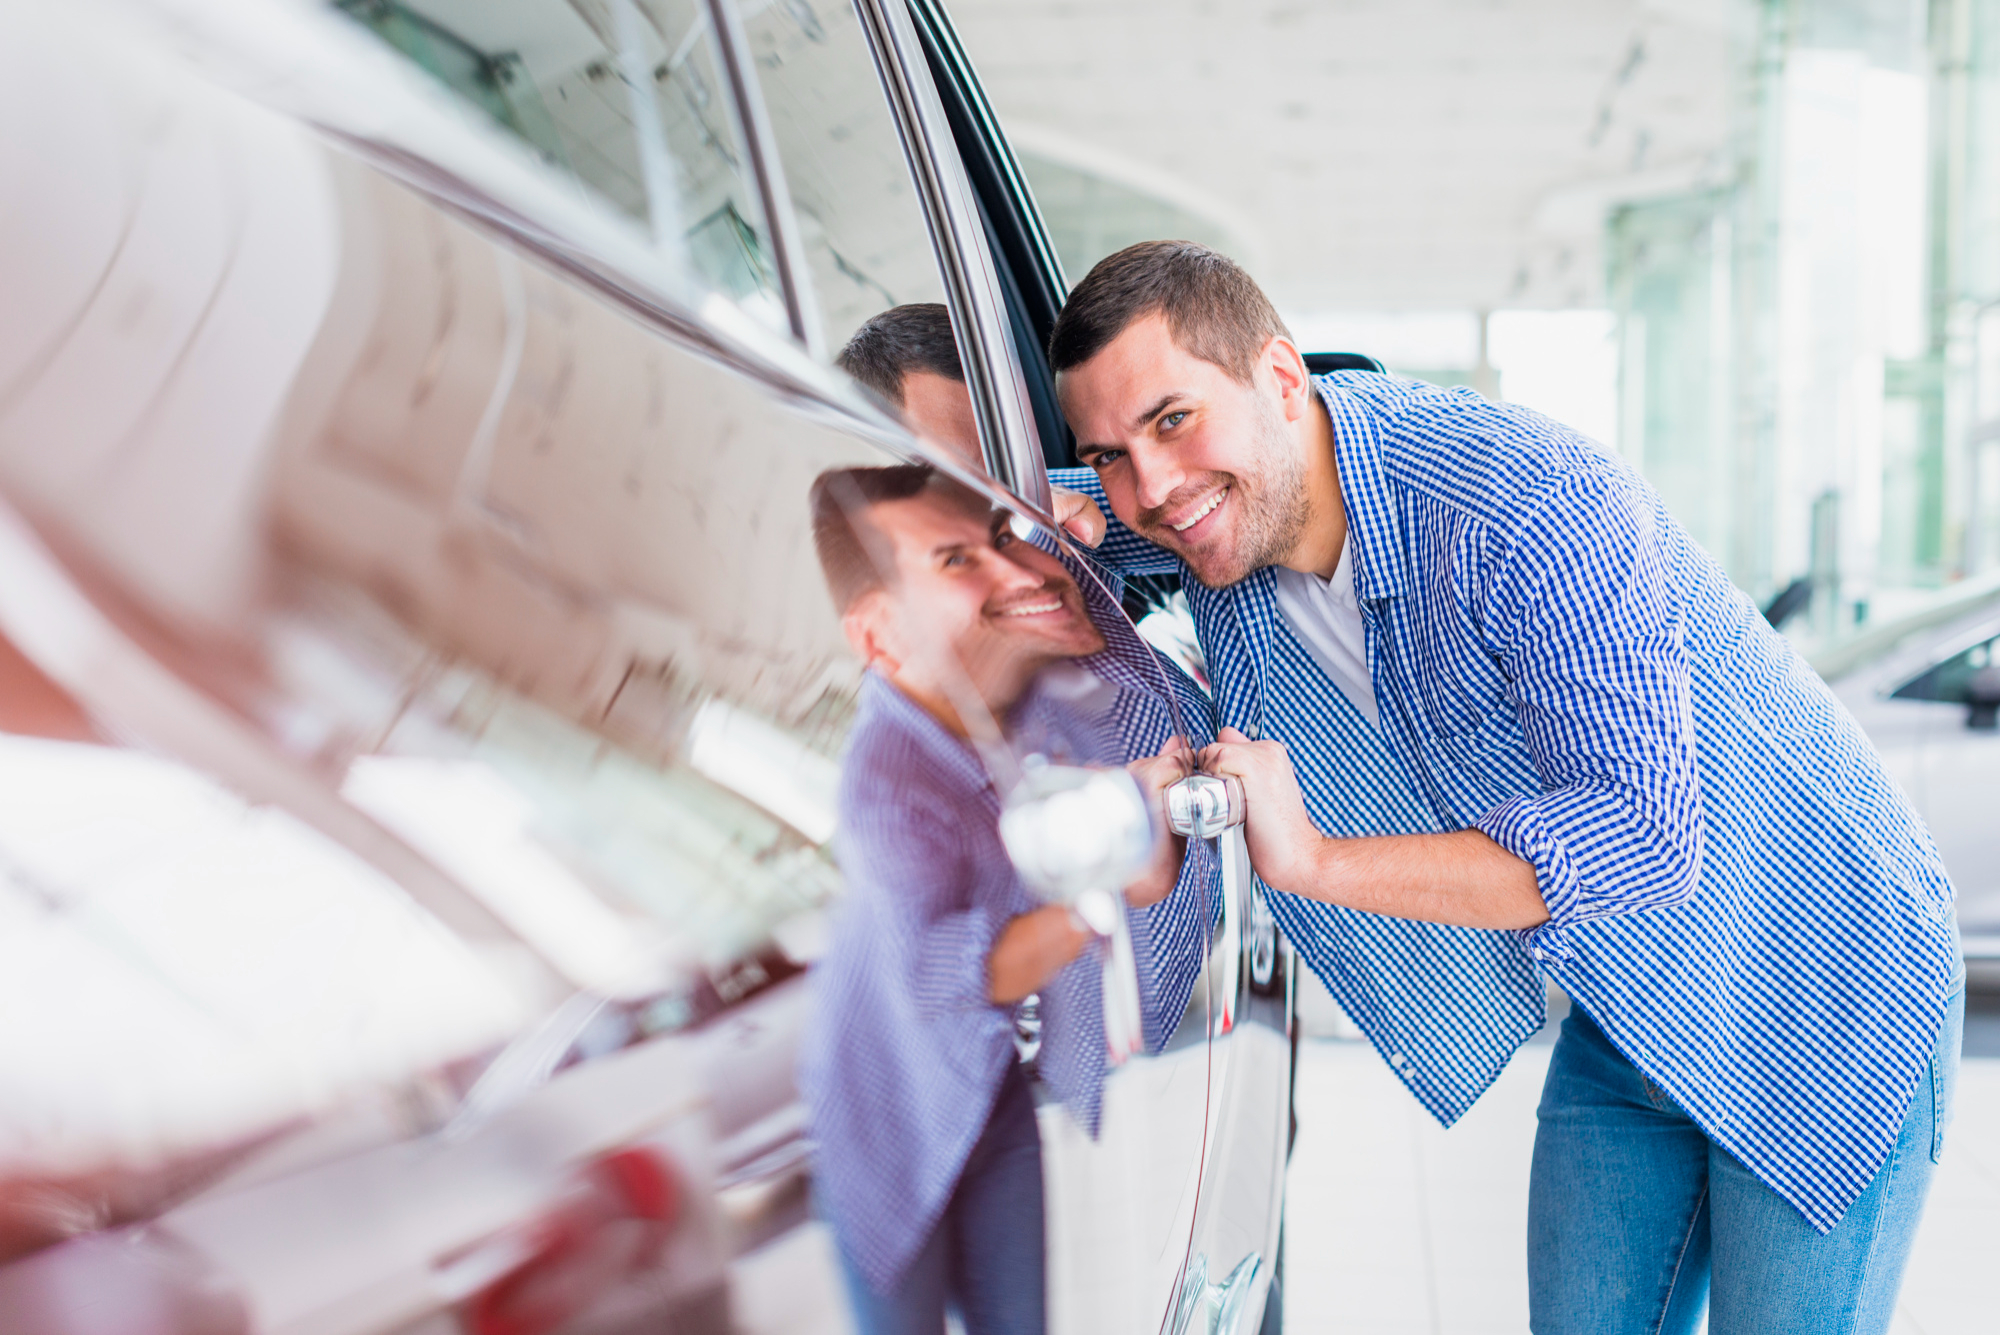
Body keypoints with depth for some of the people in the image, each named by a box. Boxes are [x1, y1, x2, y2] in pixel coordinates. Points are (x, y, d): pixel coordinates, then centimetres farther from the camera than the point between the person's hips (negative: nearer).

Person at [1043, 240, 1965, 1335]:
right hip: (1625, 1013, 7)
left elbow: (1646, 835, -37)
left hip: (1829, 1000, -6)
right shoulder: (1225, 504, -9)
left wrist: (1314, 862, -43)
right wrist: (1050, 511, -17)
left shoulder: (1529, 508, -32)